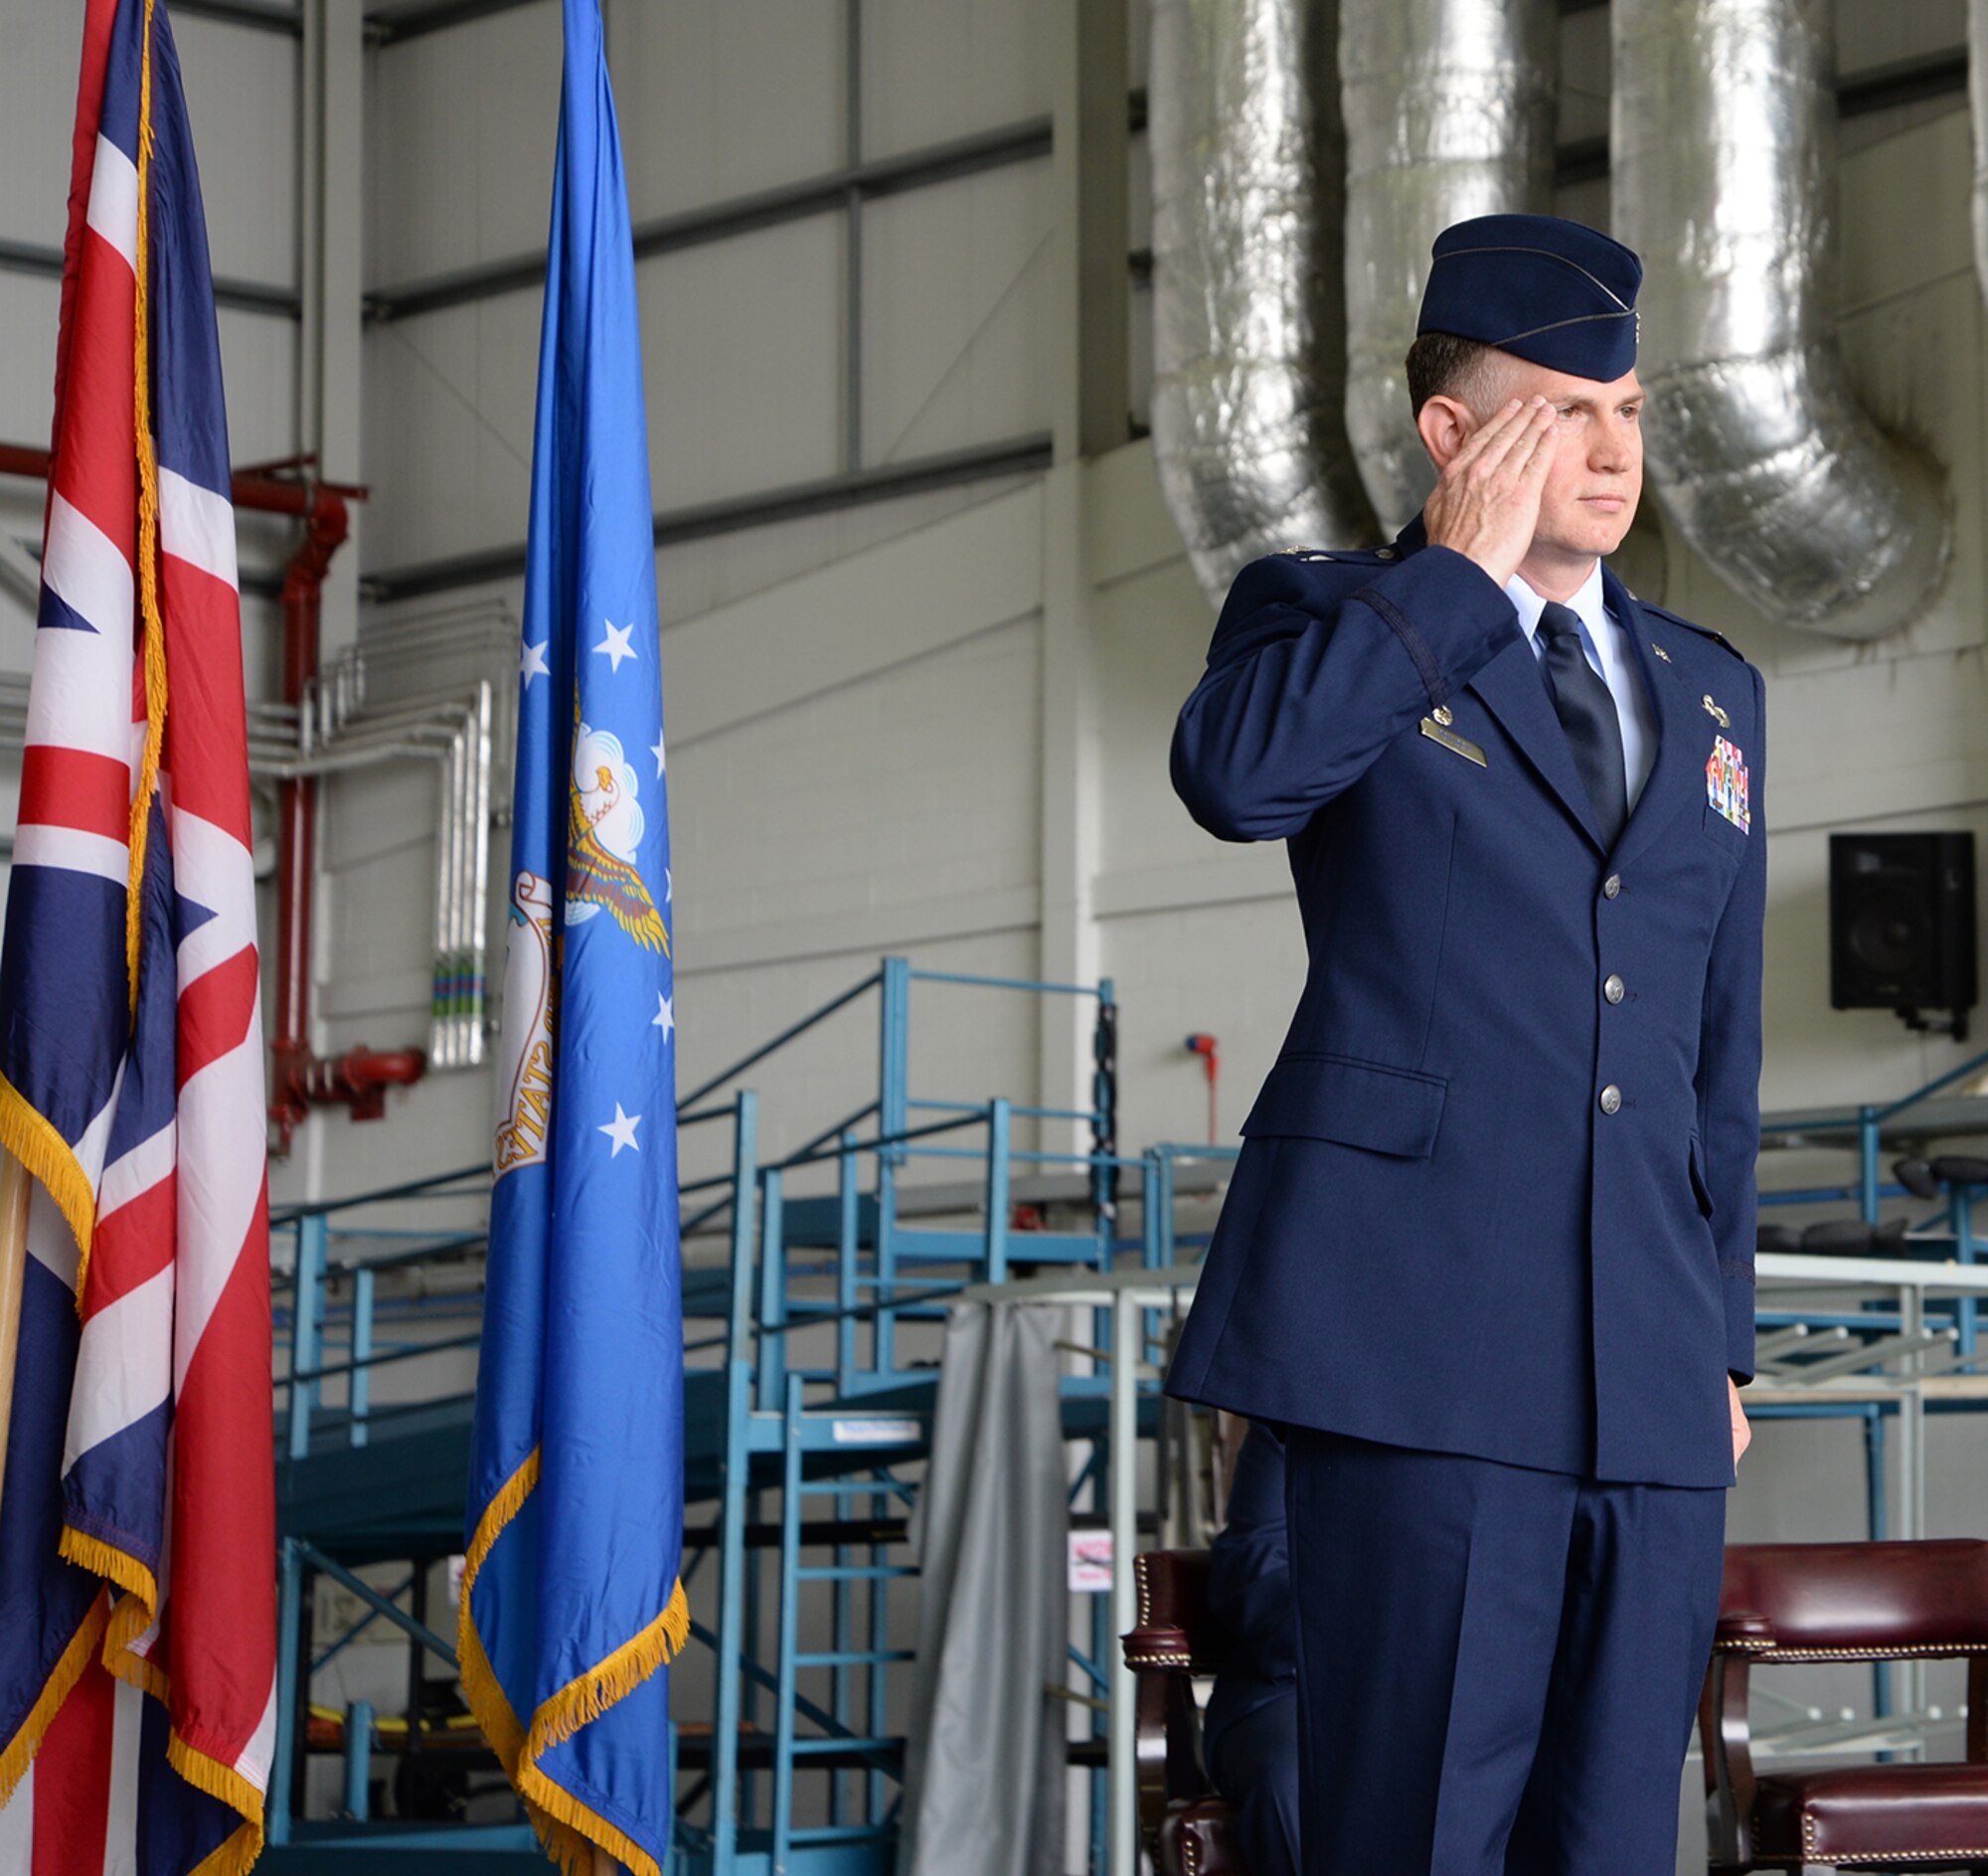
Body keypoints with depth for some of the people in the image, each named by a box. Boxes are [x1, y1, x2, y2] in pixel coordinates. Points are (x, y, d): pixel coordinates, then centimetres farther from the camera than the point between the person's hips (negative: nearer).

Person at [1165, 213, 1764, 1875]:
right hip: (1422, 1343, -5)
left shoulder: (1708, 693, 20)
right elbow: (1236, 773, -19)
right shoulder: (1323, 617, 6)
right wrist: (1462, 567, -9)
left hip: (1648, 1374, 5)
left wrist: (1724, 1339, 17)